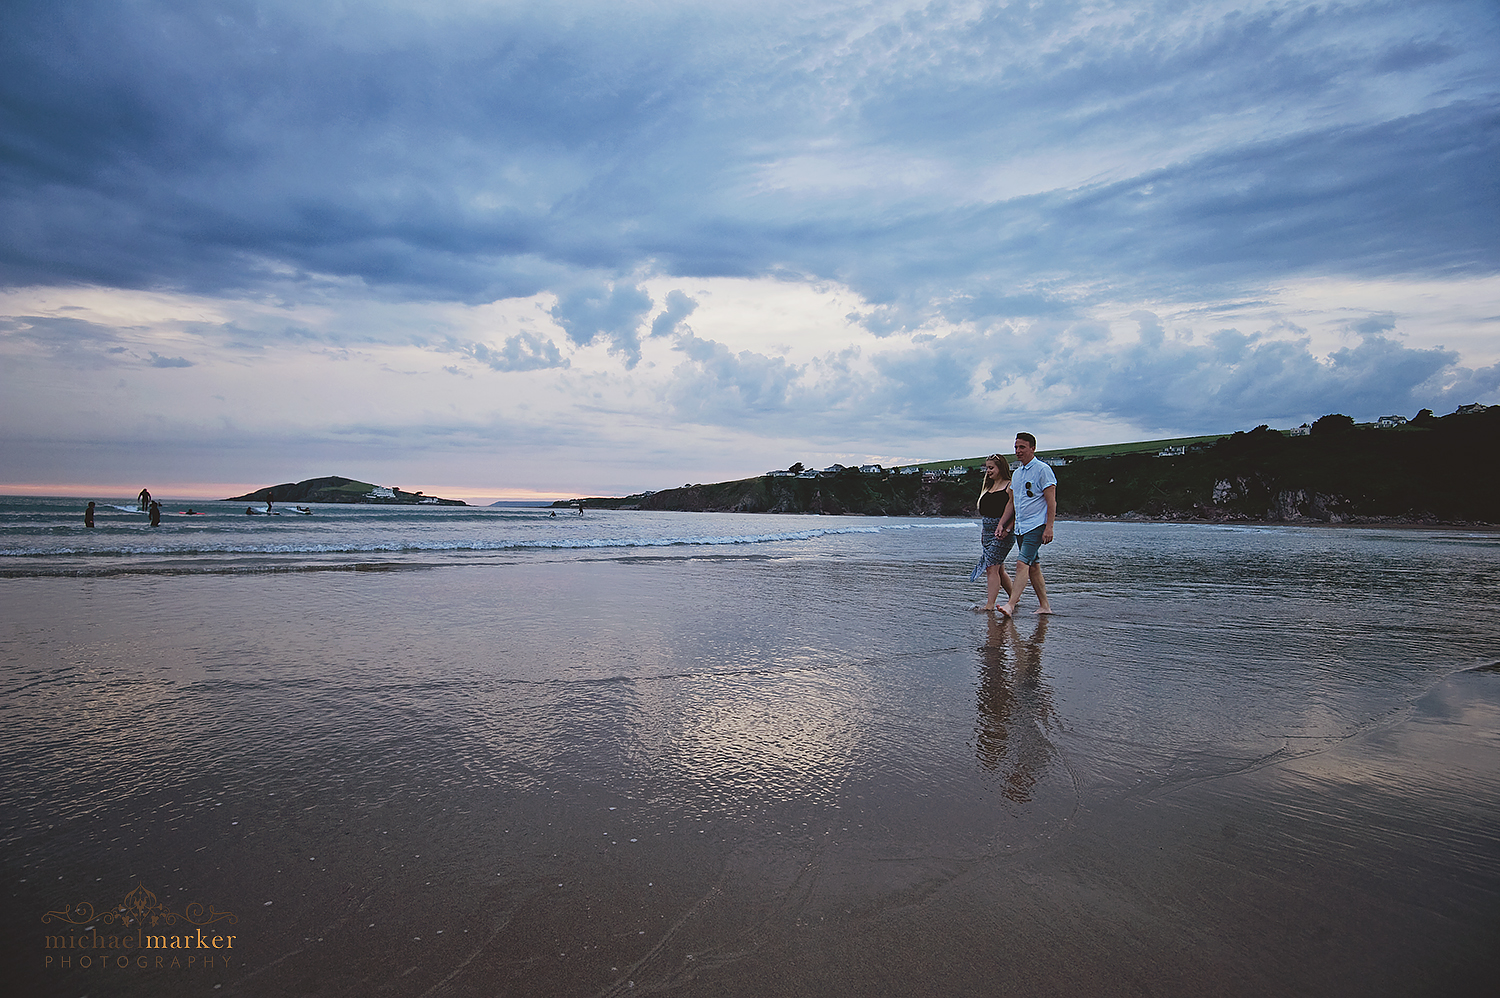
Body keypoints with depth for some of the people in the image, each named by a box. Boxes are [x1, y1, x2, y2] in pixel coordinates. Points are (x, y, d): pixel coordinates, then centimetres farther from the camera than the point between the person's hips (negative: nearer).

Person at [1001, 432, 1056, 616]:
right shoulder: (1016, 473, 16)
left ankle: (1011, 605, -24)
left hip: (1036, 526, -8)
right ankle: (1045, 606, 17)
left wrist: (1049, 527, -18)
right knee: (1033, 567, 10)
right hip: (1020, 528, 8)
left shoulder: (1042, 470, -7)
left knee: (1022, 563, -18)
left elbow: (1051, 501, -11)